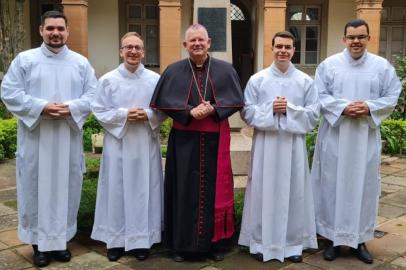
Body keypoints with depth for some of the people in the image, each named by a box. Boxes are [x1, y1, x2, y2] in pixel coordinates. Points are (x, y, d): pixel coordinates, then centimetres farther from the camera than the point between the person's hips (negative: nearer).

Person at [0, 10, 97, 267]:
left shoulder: (81, 62, 6)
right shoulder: (24, 60, 1)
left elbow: (93, 94, 3)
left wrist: (70, 107, -15)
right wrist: (41, 107, -17)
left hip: (68, 138, 2)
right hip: (35, 137, -1)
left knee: (66, 187, 7)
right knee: (36, 188, 5)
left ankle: (61, 240, 21)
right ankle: (39, 242, 18)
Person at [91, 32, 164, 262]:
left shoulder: (155, 79, 1)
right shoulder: (108, 80, -1)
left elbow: (163, 111, 5)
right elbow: (99, 111, -1)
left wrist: (147, 115, -15)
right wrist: (124, 114, -15)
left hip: (146, 144, 1)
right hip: (118, 144, 0)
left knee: (143, 191, 7)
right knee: (117, 191, 5)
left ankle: (142, 240, 20)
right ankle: (116, 240, 18)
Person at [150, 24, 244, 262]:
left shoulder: (225, 70, 5)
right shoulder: (174, 71, 4)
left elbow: (236, 100, 1)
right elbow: (163, 101, -3)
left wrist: (213, 109, -16)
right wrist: (189, 111, -17)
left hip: (215, 140, 1)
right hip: (184, 140, 0)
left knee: (215, 189, 6)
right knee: (185, 190, 4)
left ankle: (216, 242, 18)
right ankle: (182, 244, 14)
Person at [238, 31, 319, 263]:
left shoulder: (305, 81, 4)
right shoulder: (257, 79, 2)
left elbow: (314, 114, 1)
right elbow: (247, 112, 0)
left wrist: (290, 110, -13)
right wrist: (270, 109, -14)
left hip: (293, 143, 1)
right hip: (266, 144, 0)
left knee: (294, 191, 6)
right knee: (264, 190, 4)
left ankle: (293, 243, 20)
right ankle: (262, 242, 17)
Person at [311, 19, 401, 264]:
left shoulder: (382, 66, 4)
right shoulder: (329, 64, 1)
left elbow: (392, 97, 3)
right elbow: (319, 96, -2)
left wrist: (369, 108, -15)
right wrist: (343, 108, -17)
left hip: (366, 137, 1)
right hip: (335, 135, -1)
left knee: (364, 186, 6)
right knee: (333, 185, 4)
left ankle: (359, 239, 19)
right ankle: (334, 237, 16)